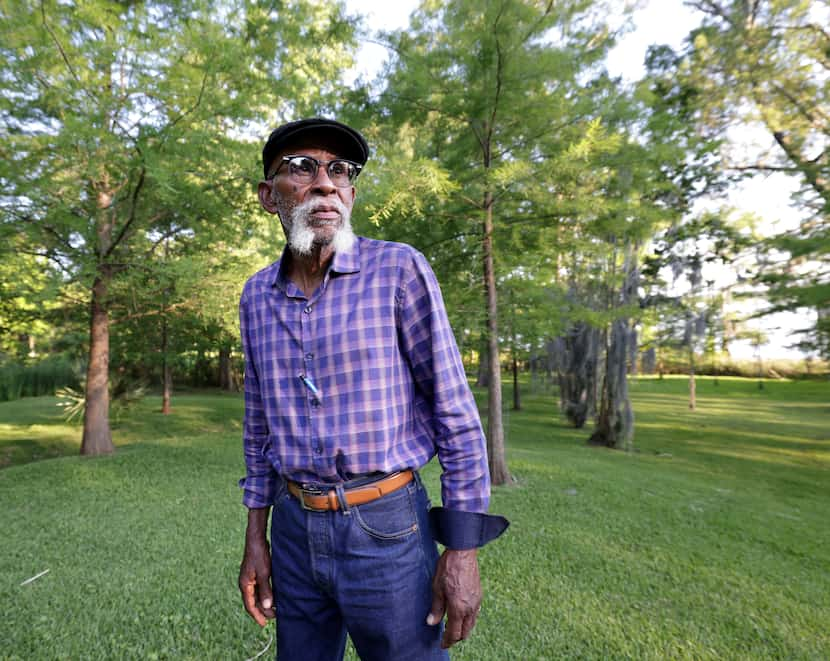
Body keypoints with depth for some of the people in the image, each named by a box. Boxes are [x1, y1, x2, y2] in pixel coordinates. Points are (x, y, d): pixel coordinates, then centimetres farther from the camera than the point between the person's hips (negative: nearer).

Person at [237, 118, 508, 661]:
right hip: (294, 531, 5)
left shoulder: (400, 269, -12)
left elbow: (457, 414, -11)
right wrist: (256, 540, 10)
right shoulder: (257, 295, 4)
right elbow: (260, 424, 11)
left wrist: (462, 552, -11)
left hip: (386, 530, -4)